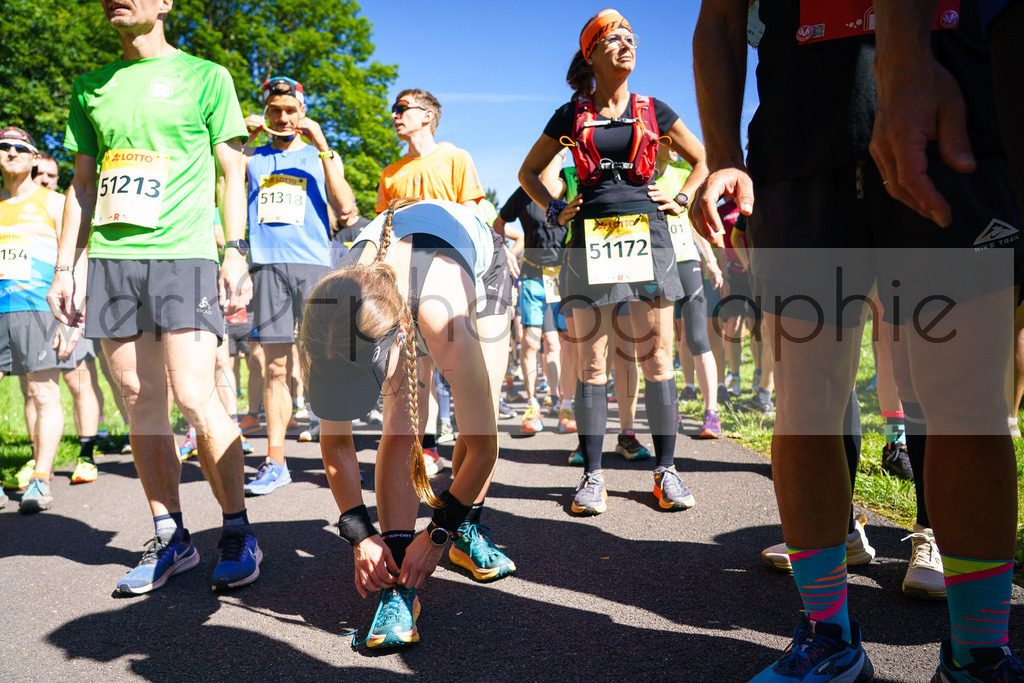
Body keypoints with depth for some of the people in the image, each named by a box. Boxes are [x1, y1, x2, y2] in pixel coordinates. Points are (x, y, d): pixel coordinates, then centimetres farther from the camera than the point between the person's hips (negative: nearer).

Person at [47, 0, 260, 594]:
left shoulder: (205, 75, 9)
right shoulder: (91, 86, 20)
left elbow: (232, 172, 5)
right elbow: (84, 182, 21)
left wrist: (236, 253, -5)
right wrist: (65, 267, 14)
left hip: (183, 254, -5)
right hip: (110, 256, 5)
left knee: (194, 395, -13)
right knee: (140, 400, 2)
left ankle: (239, 533, 0)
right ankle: (172, 539, 11)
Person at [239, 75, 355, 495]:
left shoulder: (321, 156, 14)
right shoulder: (253, 157, 18)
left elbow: (346, 208, -3)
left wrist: (321, 146, -6)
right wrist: (245, 141, -3)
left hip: (313, 263, -1)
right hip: (268, 264, 2)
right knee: (275, 369, 1)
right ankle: (275, 463, 6)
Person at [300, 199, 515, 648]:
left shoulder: (445, 324, -50)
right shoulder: (325, 324, -37)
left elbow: (483, 446, -37)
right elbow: (334, 442, -20)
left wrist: (439, 534, -28)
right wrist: (359, 534, -22)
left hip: (482, 264, -2)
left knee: (482, 420, -9)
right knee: (400, 427, -17)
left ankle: (468, 532, 18)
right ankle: (397, 586, -14)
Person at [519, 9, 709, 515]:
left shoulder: (653, 111, 14)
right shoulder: (571, 116, 12)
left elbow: (702, 159, 24)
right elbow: (528, 172, 21)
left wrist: (681, 199, 10)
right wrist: (555, 211, 7)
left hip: (646, 234, 1)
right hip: (591, 239, -1)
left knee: (657, 356, -1)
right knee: (591, 361, -2)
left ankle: (665, 471, 8)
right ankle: (592, 475, 5)